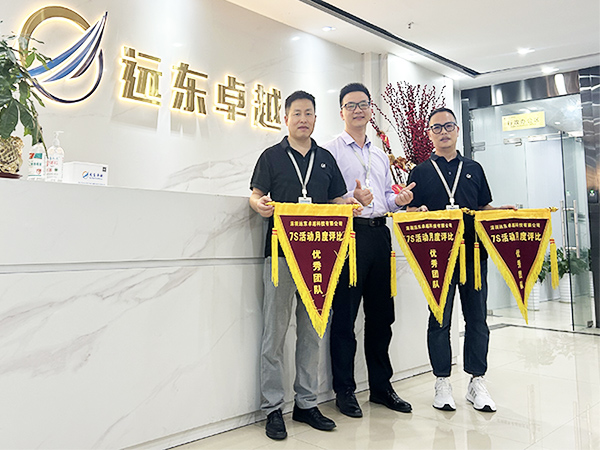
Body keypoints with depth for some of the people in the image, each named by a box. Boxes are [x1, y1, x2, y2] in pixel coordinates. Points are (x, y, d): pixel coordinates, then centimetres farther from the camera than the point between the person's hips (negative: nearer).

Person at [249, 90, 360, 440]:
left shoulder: (326, 159, 17)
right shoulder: (272, 156, 8)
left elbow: (336, 200, 18)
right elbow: (256, 195, 2)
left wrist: (349, 204, -5)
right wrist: (261, 205, -21)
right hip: (280, 251, -3)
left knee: (312, 331, 8)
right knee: (276, 332, -2)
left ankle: (307, 403, 20)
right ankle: (273, 408, 9)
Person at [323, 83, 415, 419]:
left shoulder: (381, 155, 23)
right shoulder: (331, 151, 2)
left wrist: (399, 200, 2)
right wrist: (352, 200, -24)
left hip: (380, 233, 6)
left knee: (381, 313, 10)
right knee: (345, 314, -2)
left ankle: (382, 386, 23)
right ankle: (345, 390, 11)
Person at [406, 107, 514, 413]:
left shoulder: (474, 169, 16)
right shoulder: (420, 173, 8)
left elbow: (485, 208, 17)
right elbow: (411, 213, 2)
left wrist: (502, 212, -3)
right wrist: (422, 213, -19)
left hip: (473, 251, 3)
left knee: (476, 317, 6)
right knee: (439, 319, 3)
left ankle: (477, 381, 17)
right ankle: (442, 382, 15)